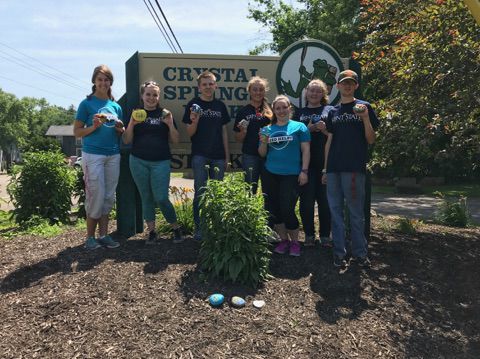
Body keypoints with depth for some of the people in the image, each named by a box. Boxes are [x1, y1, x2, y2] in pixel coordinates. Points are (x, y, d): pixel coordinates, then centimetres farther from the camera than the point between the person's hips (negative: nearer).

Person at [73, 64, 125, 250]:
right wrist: (94, 127, -16)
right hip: (93, 155, -5)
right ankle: (90, 236, 9)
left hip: (113, 156, 5)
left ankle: (103, 235, 14)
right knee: (96, 196, -5)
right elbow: (77, 132, 0)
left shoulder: (116, 106, 15)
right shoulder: (87, 104, 1)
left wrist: (120, 129, -2)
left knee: (109, 196, 5)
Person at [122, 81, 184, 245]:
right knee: (146, 198, 8)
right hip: (138, 162, 2)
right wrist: (131, 124, -11)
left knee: (161, 198, -7)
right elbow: (126, 141, 5)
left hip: (160, 162, -2)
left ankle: (176, 228, 12)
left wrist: (170, 124, -12)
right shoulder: (135, 114, 8)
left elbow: (175, 140, 4)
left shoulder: (164, 114, 5)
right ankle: (151, 231, 20)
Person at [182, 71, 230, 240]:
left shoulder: (220, 105, 10)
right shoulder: (193, 104, -1)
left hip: (218, 156, 4)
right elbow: (190, 133, -2)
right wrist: (194, 121, -23)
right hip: (200, 155, -3)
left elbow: (224, 132, 12)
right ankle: (198, 228, 8)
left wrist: (227, 156, 9)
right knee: (200, 192, -3)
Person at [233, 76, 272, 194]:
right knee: (250, 187, 1)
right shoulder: (243, 111, 3)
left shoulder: (270, 110, 8)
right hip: (250, 155, -2)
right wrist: (243, 131, -14)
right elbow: (238, 139, 6)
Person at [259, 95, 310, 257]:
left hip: (291, 175, -4)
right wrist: (263, 142, -7)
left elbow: (305, 150, -1)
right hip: (270, 175, 4)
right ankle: (284, 240, 26)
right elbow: (262, 154, 12)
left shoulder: (299, 127, 3)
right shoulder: (267, 129, 11)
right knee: (274, 210, 8)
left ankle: (295, 242, 14)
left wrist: (304, 171, -9)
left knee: (287, 210, -8)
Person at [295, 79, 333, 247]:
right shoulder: (300, 113, 16)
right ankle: (309, 234, 15)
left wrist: (325, 129, -11)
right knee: (306, 199, 3)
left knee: (325, 199, 1)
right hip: (305, 162, 1)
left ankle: (325, 235, 13)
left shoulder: (330, 110, 10)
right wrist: (308, 129, -5)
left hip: (325, 162, -1)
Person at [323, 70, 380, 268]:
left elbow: (371, 140, 0)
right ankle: (339, 252, 15)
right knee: (335, 210, 6)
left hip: (354, 168, -4)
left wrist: (365, 118, -15)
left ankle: (360, 252, 14)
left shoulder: (364, 107, 5)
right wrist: (325, 168, 12)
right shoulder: (333, 112, 16)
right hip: (334, 168, 4)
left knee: (356, 212, 0)